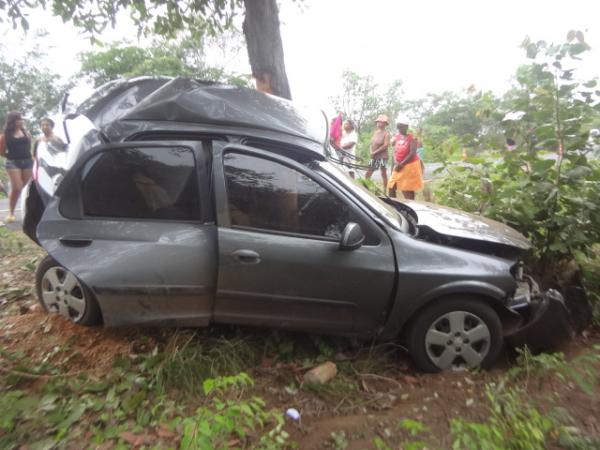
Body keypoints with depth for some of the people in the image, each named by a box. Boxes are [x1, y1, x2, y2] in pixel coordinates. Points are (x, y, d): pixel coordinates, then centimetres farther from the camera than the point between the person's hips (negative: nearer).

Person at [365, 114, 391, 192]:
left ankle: (384, 191, 7)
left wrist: (375, 152, -17)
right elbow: (372, 143, 12)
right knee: (368, 174, 8)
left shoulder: (386, 133, -8)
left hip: (382, 156, -7)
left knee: (383, 174, 0)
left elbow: (385, 145, -17)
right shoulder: (375, 132, 12)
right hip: (374, 156, 7)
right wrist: (371, 152, -7)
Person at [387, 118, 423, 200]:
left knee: (408, 189, -4)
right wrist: (396, 163, -10)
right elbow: (395, 152, 8)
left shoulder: (411, 138, -11)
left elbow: (412, 154, -19)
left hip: (410, 166, -7)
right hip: (399, 166, 7)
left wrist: (401, 164, -20)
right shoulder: (396, 137, 8)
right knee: (391, 187, 7)